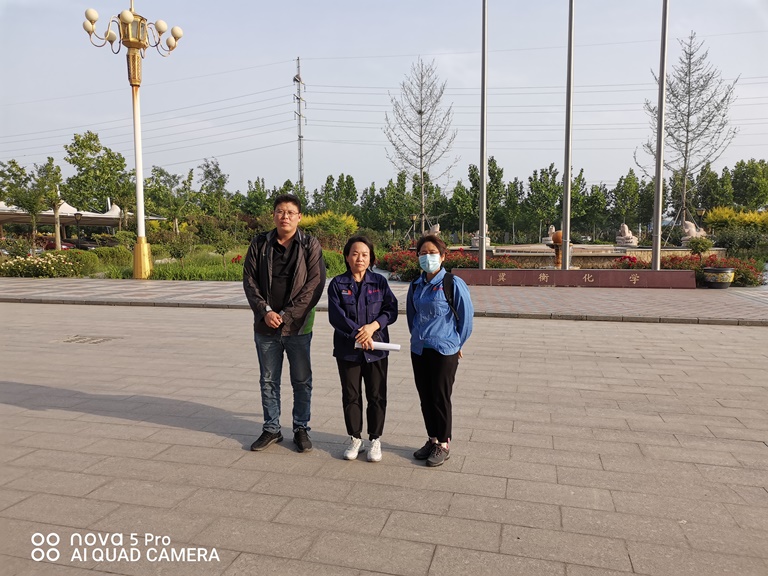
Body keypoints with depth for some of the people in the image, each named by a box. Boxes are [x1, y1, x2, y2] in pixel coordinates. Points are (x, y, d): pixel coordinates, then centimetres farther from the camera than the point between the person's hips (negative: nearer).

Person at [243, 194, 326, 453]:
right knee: (268, 381, 13)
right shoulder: (260, 243, 3)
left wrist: (287, 315, -14)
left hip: (298, 326, -2)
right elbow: (249, 279, 2)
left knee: (302, 381, 9)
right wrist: (265, 311, -12)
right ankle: (271, 429, 28)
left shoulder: (310, 245, -4)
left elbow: (315, 284, -10)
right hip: (266, 326, 2)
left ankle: (301, 429, 25)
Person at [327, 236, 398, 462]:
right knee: (351, 396, 10)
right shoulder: (337, 284, 0)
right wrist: (357, 333, -19)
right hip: (347, 349, 0)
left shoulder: (379, 282, 3)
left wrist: (373, 326, -19)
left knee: (376, 396, 7)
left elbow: (391, 309, -4)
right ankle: (355, 439, 25)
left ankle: (375, 440, 22)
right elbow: (336, 315, -10)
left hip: (376, 349, 0)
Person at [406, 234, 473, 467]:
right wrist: (418, 336, 14)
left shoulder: (453, 284, -10)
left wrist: (457, 344, -1)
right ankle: (432, 440, 27)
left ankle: (443, 444, 17)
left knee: (440, 398, 2)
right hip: (419, 350, 6)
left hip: (444, 351, -6)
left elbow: (467, 315, -6)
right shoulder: (416, 286, 6)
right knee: (425, 397, 12)